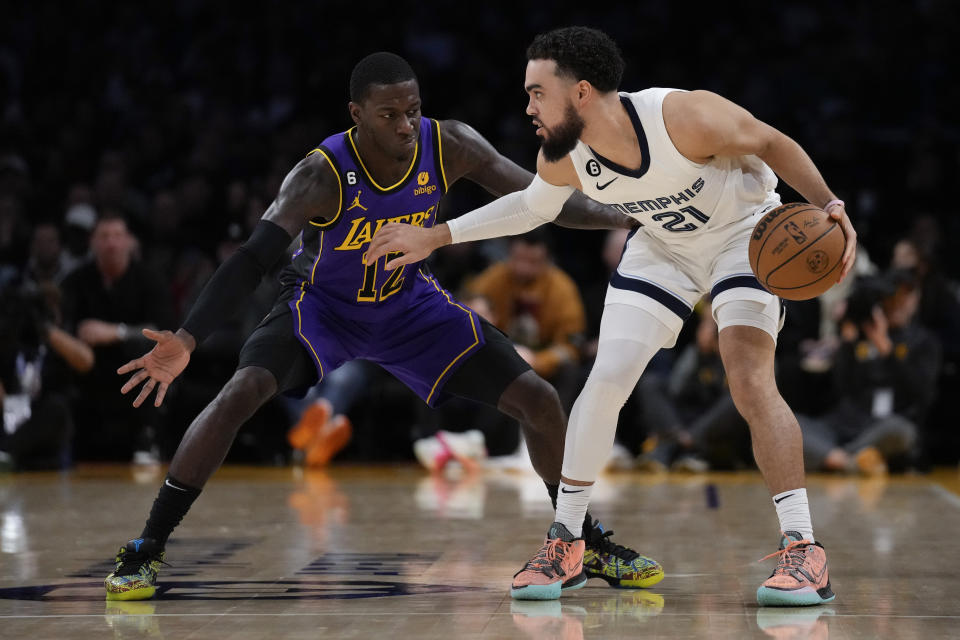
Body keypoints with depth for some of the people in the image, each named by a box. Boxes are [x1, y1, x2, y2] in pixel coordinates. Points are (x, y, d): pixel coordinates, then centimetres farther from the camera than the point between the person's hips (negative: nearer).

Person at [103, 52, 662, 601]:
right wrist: (186, 340, -51)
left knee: (539, 400, -4)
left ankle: (588, 541, 18)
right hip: (322, 306, -4)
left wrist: (627, 218, -20)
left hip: (409, 303, 4)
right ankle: (146, 551, -18)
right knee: (240, 394, -30)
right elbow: (252, 261, -38)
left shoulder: (449, 146, -21)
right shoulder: (321, 176, -32)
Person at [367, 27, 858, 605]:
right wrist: (435, 237, 1)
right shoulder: (562, 159, -20)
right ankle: (565, 543, 10)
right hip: (663, 246, 5)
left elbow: (774, 144, -19)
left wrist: (828, 204, -33)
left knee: (751, 380, -22)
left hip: (744, 231, -5)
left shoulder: (686, 118, -37)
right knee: (606, 379, -5)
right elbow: (533, 206, 4)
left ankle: (804, 554, -18)